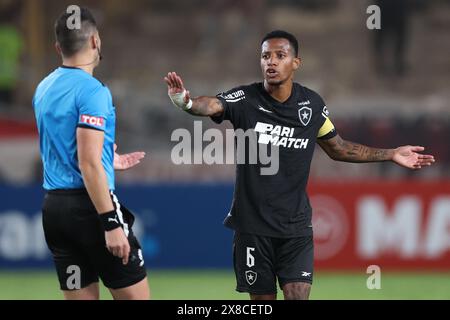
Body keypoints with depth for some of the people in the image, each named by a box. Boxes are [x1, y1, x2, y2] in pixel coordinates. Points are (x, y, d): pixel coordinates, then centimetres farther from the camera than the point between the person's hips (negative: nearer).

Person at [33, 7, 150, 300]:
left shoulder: (44, 89, 12)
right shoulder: (92, 90, -13)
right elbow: (89, 164, -19)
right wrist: (111, 223, -20)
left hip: (54, 207, 8)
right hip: (89, 207, -8)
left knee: (81, 296, 8)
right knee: (135, 296, 0)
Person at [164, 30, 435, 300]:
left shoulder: (312, 104, 1)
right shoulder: (246, 99, -9)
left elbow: (338, 148, 16)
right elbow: (212, 105, -30)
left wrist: (392, 155, 13)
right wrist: (187, 102, -54)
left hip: (296, 226, 1)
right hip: (253, 224, -1)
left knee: (298, 296, -10)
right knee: (263, 298, 4)